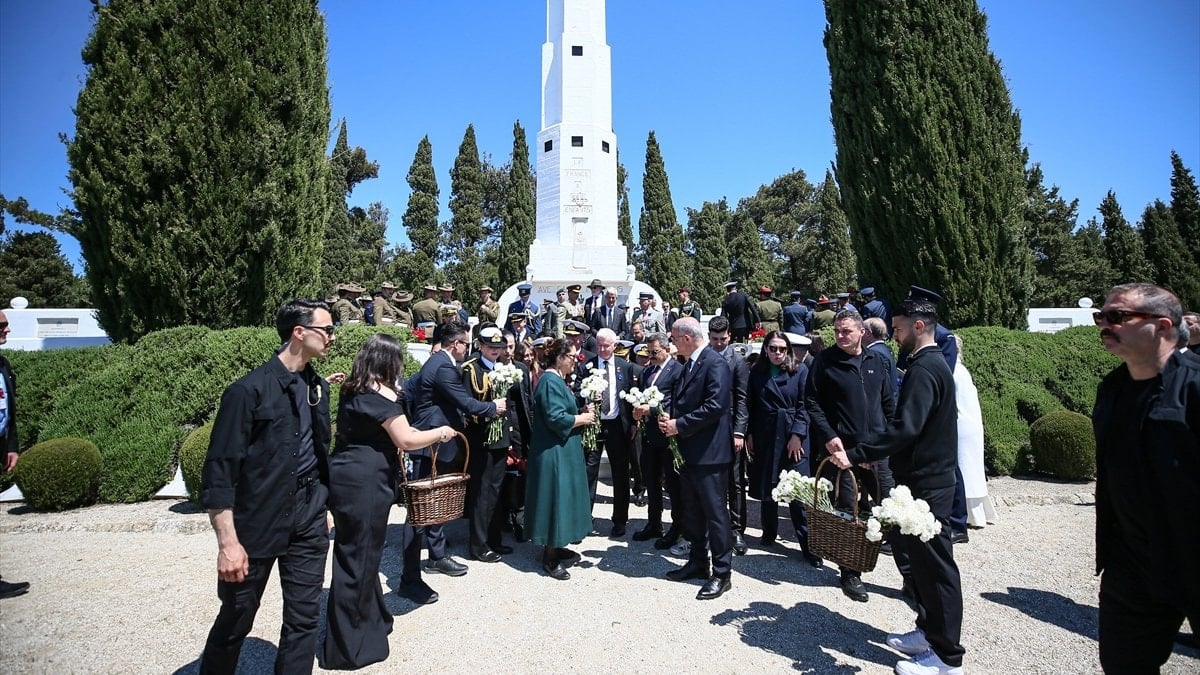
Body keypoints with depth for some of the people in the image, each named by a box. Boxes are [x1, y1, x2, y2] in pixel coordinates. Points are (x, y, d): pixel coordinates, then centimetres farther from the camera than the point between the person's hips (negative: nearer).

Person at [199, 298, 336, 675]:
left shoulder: (318, 387, 5)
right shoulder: (250, 390, -14)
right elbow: (220, 470, -15)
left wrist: (322, 501, 14)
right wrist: (228, 542, -17)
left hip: (309, 517, 5)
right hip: (257, 519, -5)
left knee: (303, 618, 10)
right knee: (237, 618, 14)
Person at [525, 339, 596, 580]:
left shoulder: (557, 380, 13)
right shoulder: (550, 381, -19)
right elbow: (555, 418, -26)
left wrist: (581, 413, 2)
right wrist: (582, 418, -14)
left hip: (562, 450, 11)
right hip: (554, 452, -11)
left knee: (561, 497, 16)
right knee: (554, 498, -2)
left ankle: (555, 548, 27)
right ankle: (550, 557, 9)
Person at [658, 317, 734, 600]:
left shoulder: (715, 364, -15)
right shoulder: (689, 365, 14)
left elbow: (715, 406, -24)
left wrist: (680, 425, -18)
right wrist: (670, 417, 2)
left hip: (709, 452, -10)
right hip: (689, 451, 10)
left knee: (715, 513, 0)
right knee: (692, 510, 18)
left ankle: (722, 573, 13)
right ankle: (698, 561, 32)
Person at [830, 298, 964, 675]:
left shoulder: (924, 369, -20)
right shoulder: (933, 363, 13)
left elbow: (905, 428, -29)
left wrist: (855, 455, -27)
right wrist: (877, 454, 15)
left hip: (926, 484, -10)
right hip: (927, 477, 10)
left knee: (934, 565, 1)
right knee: (921, 558, 19)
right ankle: (929, 632, 33)